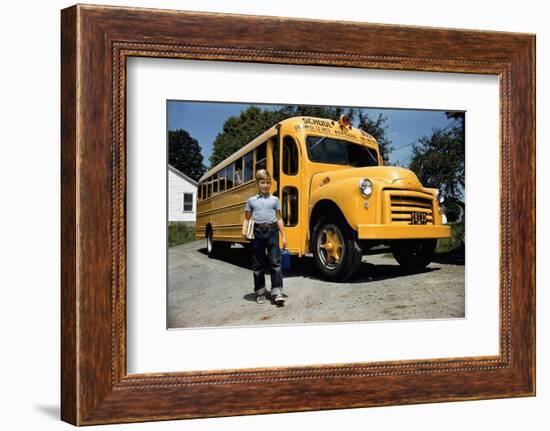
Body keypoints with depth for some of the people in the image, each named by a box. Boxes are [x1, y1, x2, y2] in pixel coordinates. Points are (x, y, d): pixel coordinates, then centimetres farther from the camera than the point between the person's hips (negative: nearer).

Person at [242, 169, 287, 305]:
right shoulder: (251, 200, 10)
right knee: (258, 264, 7)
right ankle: (260, 292, 18)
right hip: (257, 232, 1)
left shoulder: (275, 199, 9)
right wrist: (244, 231, -8)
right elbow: (247, 218, 10)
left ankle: (277, 292, -6)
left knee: (275, 262, -6)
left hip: (272, 231, -1)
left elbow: (279, 219, 9)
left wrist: (283, 236, 5)